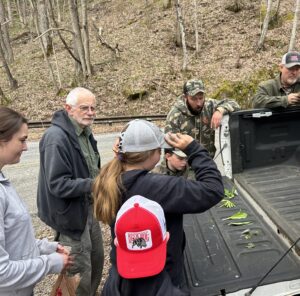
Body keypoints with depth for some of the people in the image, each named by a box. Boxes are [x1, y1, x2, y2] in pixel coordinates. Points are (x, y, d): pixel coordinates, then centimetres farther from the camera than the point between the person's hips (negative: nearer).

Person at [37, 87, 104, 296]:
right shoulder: (56, 138, -24)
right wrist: (94, 184, -30)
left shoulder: (85, 133, 7)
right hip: (71, 215, -9)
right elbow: (57, 184, -26)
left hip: (89, 209, 9)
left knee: (96, 259, 23)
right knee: (80, 273, 5)